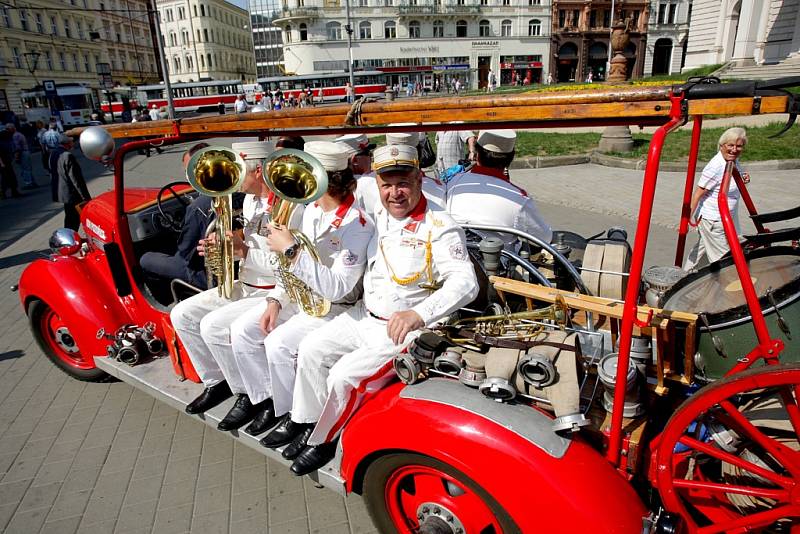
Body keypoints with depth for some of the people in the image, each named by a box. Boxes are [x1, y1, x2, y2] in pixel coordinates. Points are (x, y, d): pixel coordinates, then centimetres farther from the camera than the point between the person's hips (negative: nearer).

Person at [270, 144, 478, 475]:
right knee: (310, 350, 6)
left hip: (405, 330, -8)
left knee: (344, 376, -17)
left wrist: (418, 314, -42)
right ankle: (304, 418, 28)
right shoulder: (378, 216, 5)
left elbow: (465, 283, -29)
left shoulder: (439, 227, -18)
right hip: (365, 315, 8)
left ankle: (323, 441, 10)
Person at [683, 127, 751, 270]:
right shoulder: (715, 167, -25)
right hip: (712, 220, -10)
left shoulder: (734, 161, 3)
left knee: (702, 247, 23)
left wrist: (742, 179, -2)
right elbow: (698, 194, -23)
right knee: (723, 258, -1)